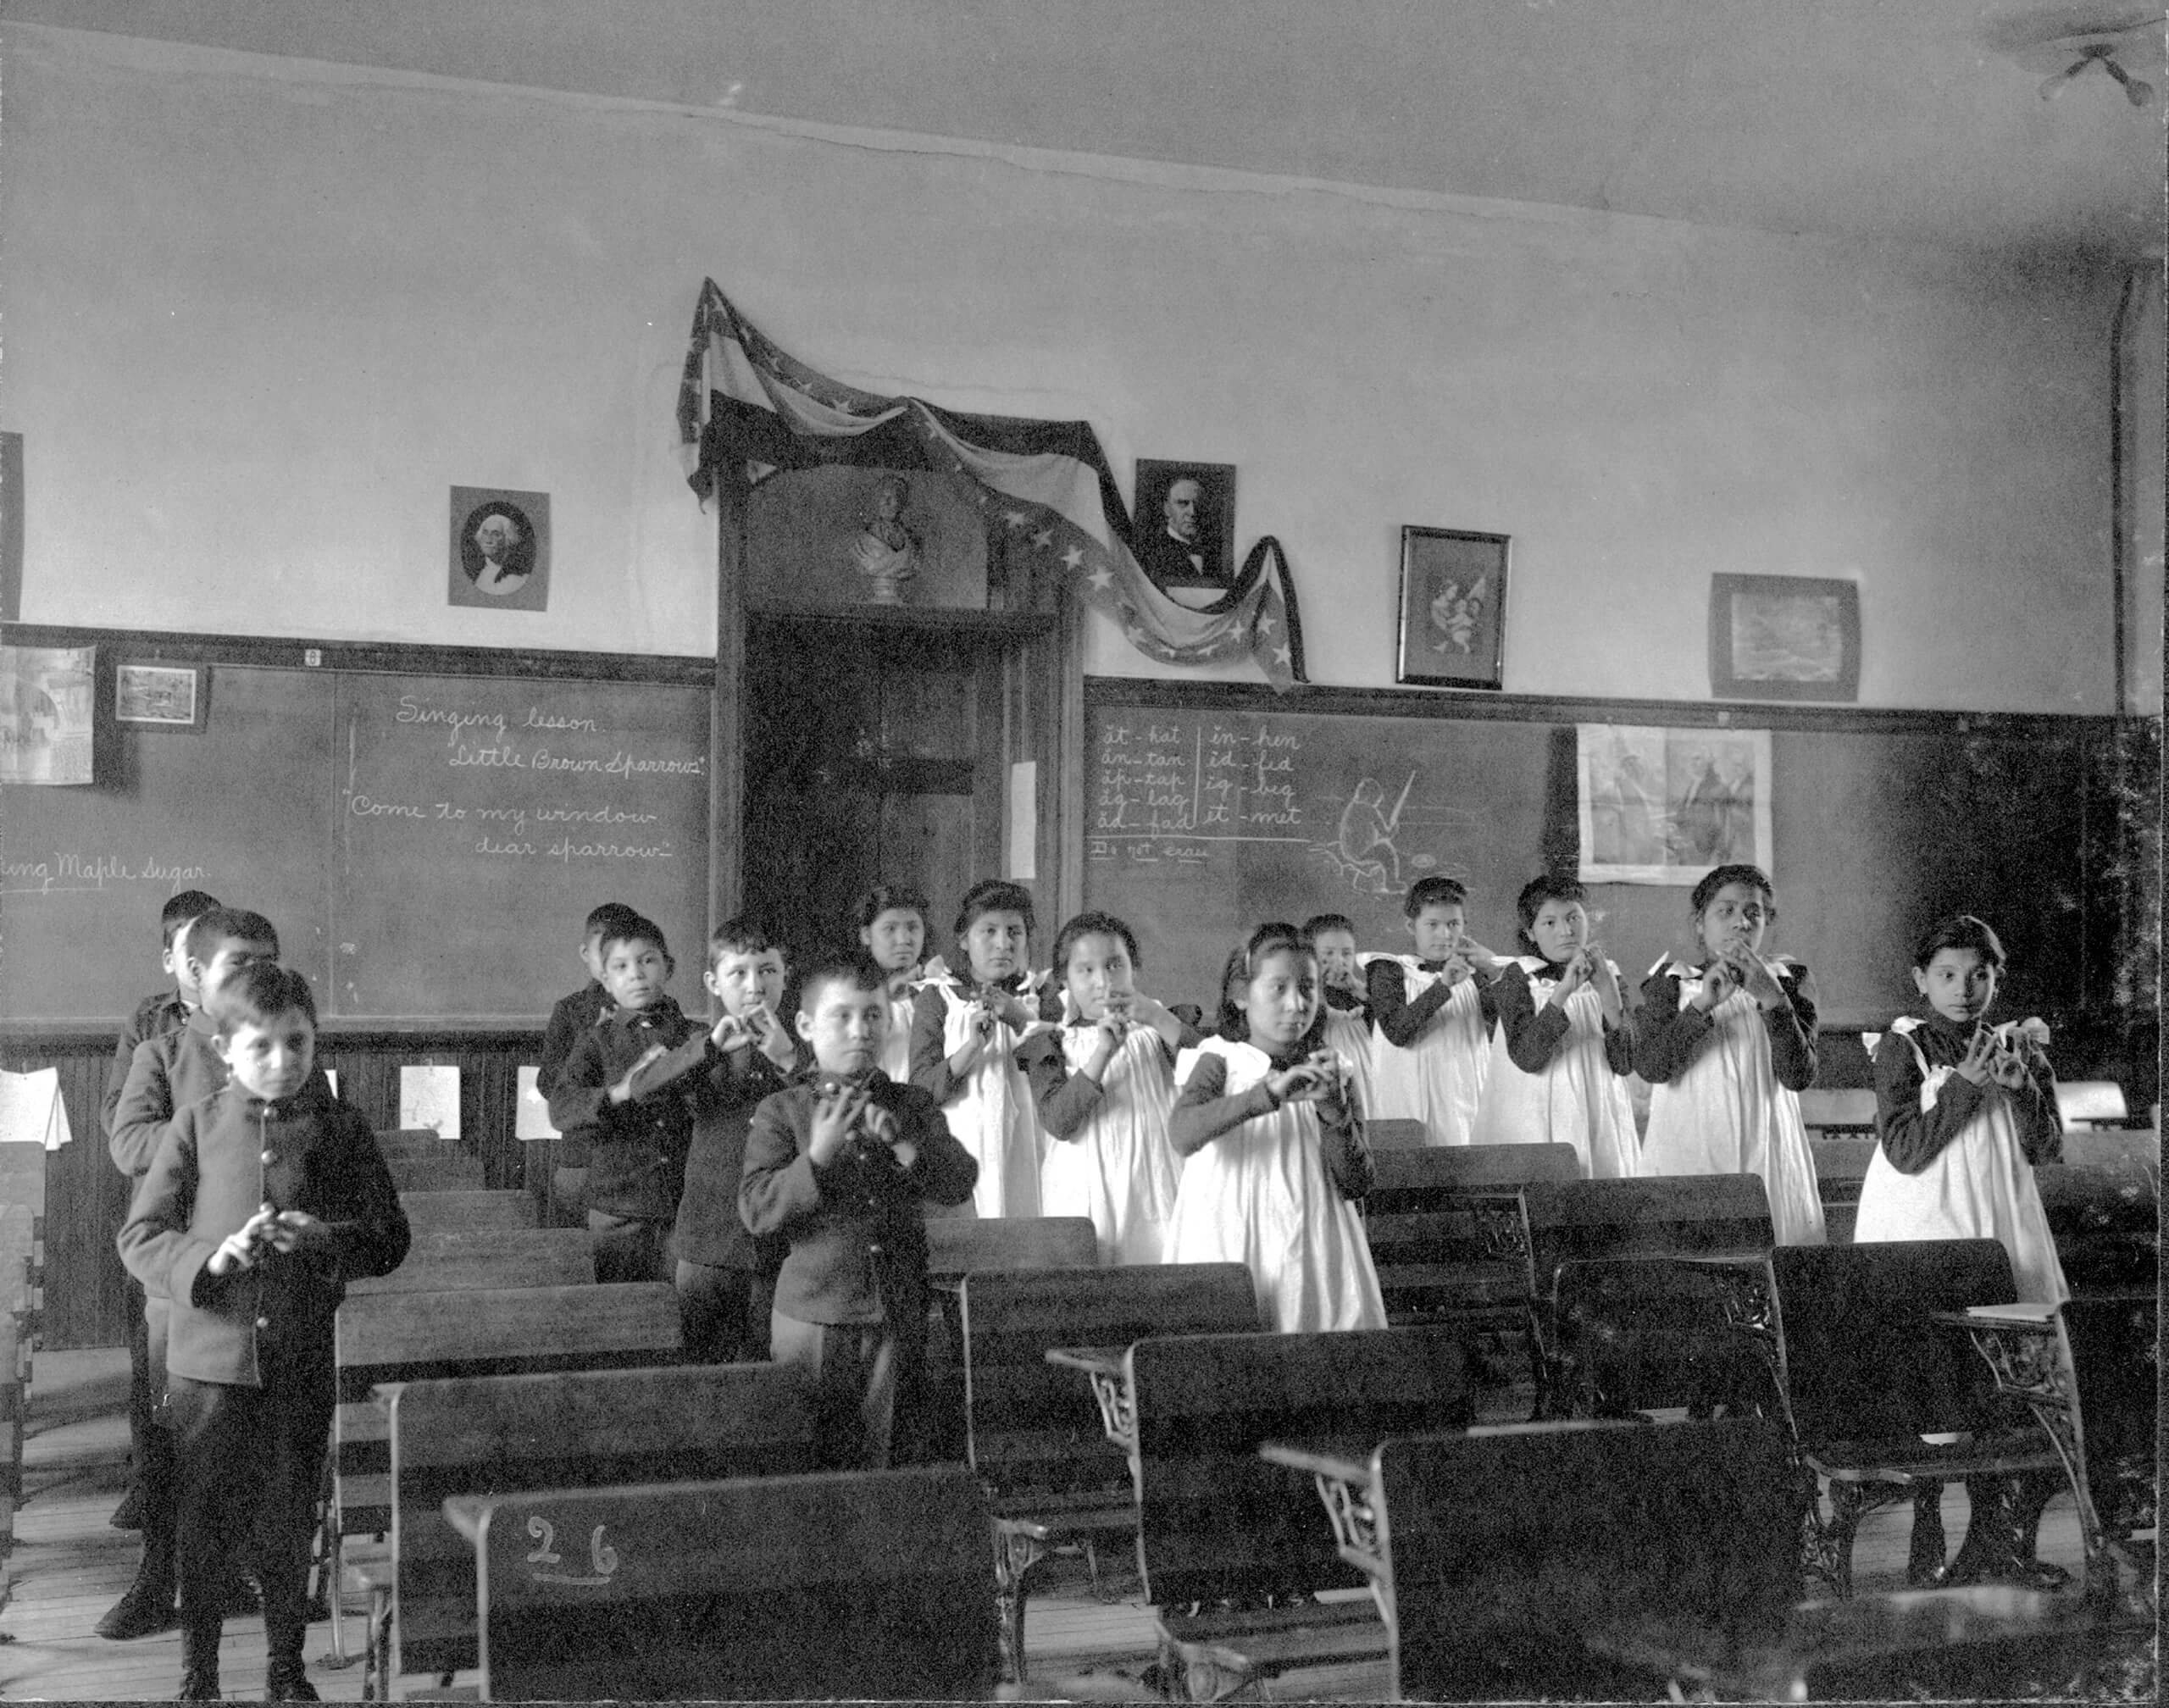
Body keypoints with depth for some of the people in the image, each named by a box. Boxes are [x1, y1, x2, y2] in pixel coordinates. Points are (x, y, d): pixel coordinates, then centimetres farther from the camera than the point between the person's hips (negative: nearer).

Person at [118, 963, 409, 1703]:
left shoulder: (341, 1130, 2)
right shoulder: (197, 1127, -1)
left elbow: (390, 1238, 1)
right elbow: (138, 1237, -2)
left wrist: (328, 1238, -18)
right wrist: (211, 1258, -20)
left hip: (303, 1363, 1)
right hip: (209, 1359, -1)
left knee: (290, 1524, 11)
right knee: (205, 1526, 6)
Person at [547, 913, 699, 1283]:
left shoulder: (696, 1037, 8)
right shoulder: (598, 1041, 4)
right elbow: (560, 1110, -10)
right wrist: (619, 1092, -25)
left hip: (687, 1209, 1)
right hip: (619, 1208, -1)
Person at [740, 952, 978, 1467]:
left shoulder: (912, 1106, 8)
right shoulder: (781, 1112, 0)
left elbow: (960, 1183, -3)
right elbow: (756, 1211, -9)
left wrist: (901, 1141, -17)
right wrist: (818, 1158, -21)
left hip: (899, 1318, 2)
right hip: (814, 1316, -2)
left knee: (884, 1457, 8)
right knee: (808, 1462, 5)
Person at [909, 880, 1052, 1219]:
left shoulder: (1040, 997, 11)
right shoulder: (938, 998, 5)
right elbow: (922, 1087, -4)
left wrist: (1021, 1019, -13)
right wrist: (972, 1047, -19)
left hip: (1023, 1148, 1)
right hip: (960, 1147, -1)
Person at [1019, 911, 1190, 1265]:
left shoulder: (1155, 1034, 9)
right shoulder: (1052, 1046, 6)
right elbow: (1057, 1122, -10)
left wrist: (1157, 1017, -14)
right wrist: (1103, 1052, -18)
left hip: (1152, 1196, 1)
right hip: (1083, 1201, -1)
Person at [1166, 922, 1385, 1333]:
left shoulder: (1329, 1071, 9)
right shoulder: (1220, 1062, 0)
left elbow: (1356, 1185, 3)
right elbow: (1181, 1134, -21)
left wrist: (1334, 1112, -12)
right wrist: (1270, 1092, -29)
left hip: (1310, 1250, 3)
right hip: (1231, 1247, -3)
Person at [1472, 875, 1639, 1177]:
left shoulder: (1607, 976, 8)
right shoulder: (1518, 977, 0)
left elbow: (1624, 1064, -1)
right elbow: (1525, 1057, -14)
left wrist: (1608, 993, -13)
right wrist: (1563, 992, -21)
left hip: (1598, 1123, 3)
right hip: (1534, 1124, -3)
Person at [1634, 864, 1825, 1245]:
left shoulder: (1789, 981, 10)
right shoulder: (1669, 982, 8)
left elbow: (1799, 1077, -2)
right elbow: (1650, 1067, -7)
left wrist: (1770, 997, -12)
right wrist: (1703, 1003, -17)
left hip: (1767, 1159, 1)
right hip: (1687, 1153, -1)